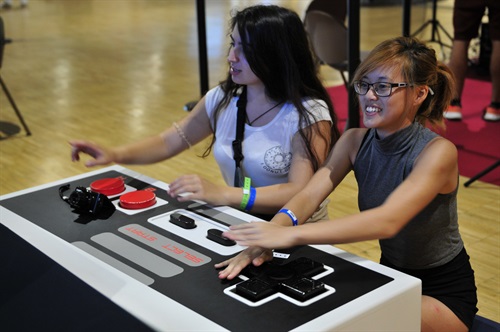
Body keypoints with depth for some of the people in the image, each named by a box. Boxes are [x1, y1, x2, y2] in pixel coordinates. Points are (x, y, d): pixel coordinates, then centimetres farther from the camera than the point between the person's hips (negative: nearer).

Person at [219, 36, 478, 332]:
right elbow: (308, 196, -18)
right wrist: (266, 238, -40)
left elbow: (387, 221, -39)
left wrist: (290, 235, -49)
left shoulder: (438, 152, -24)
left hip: (443, 291, -5)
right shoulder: (355, 141, -6)